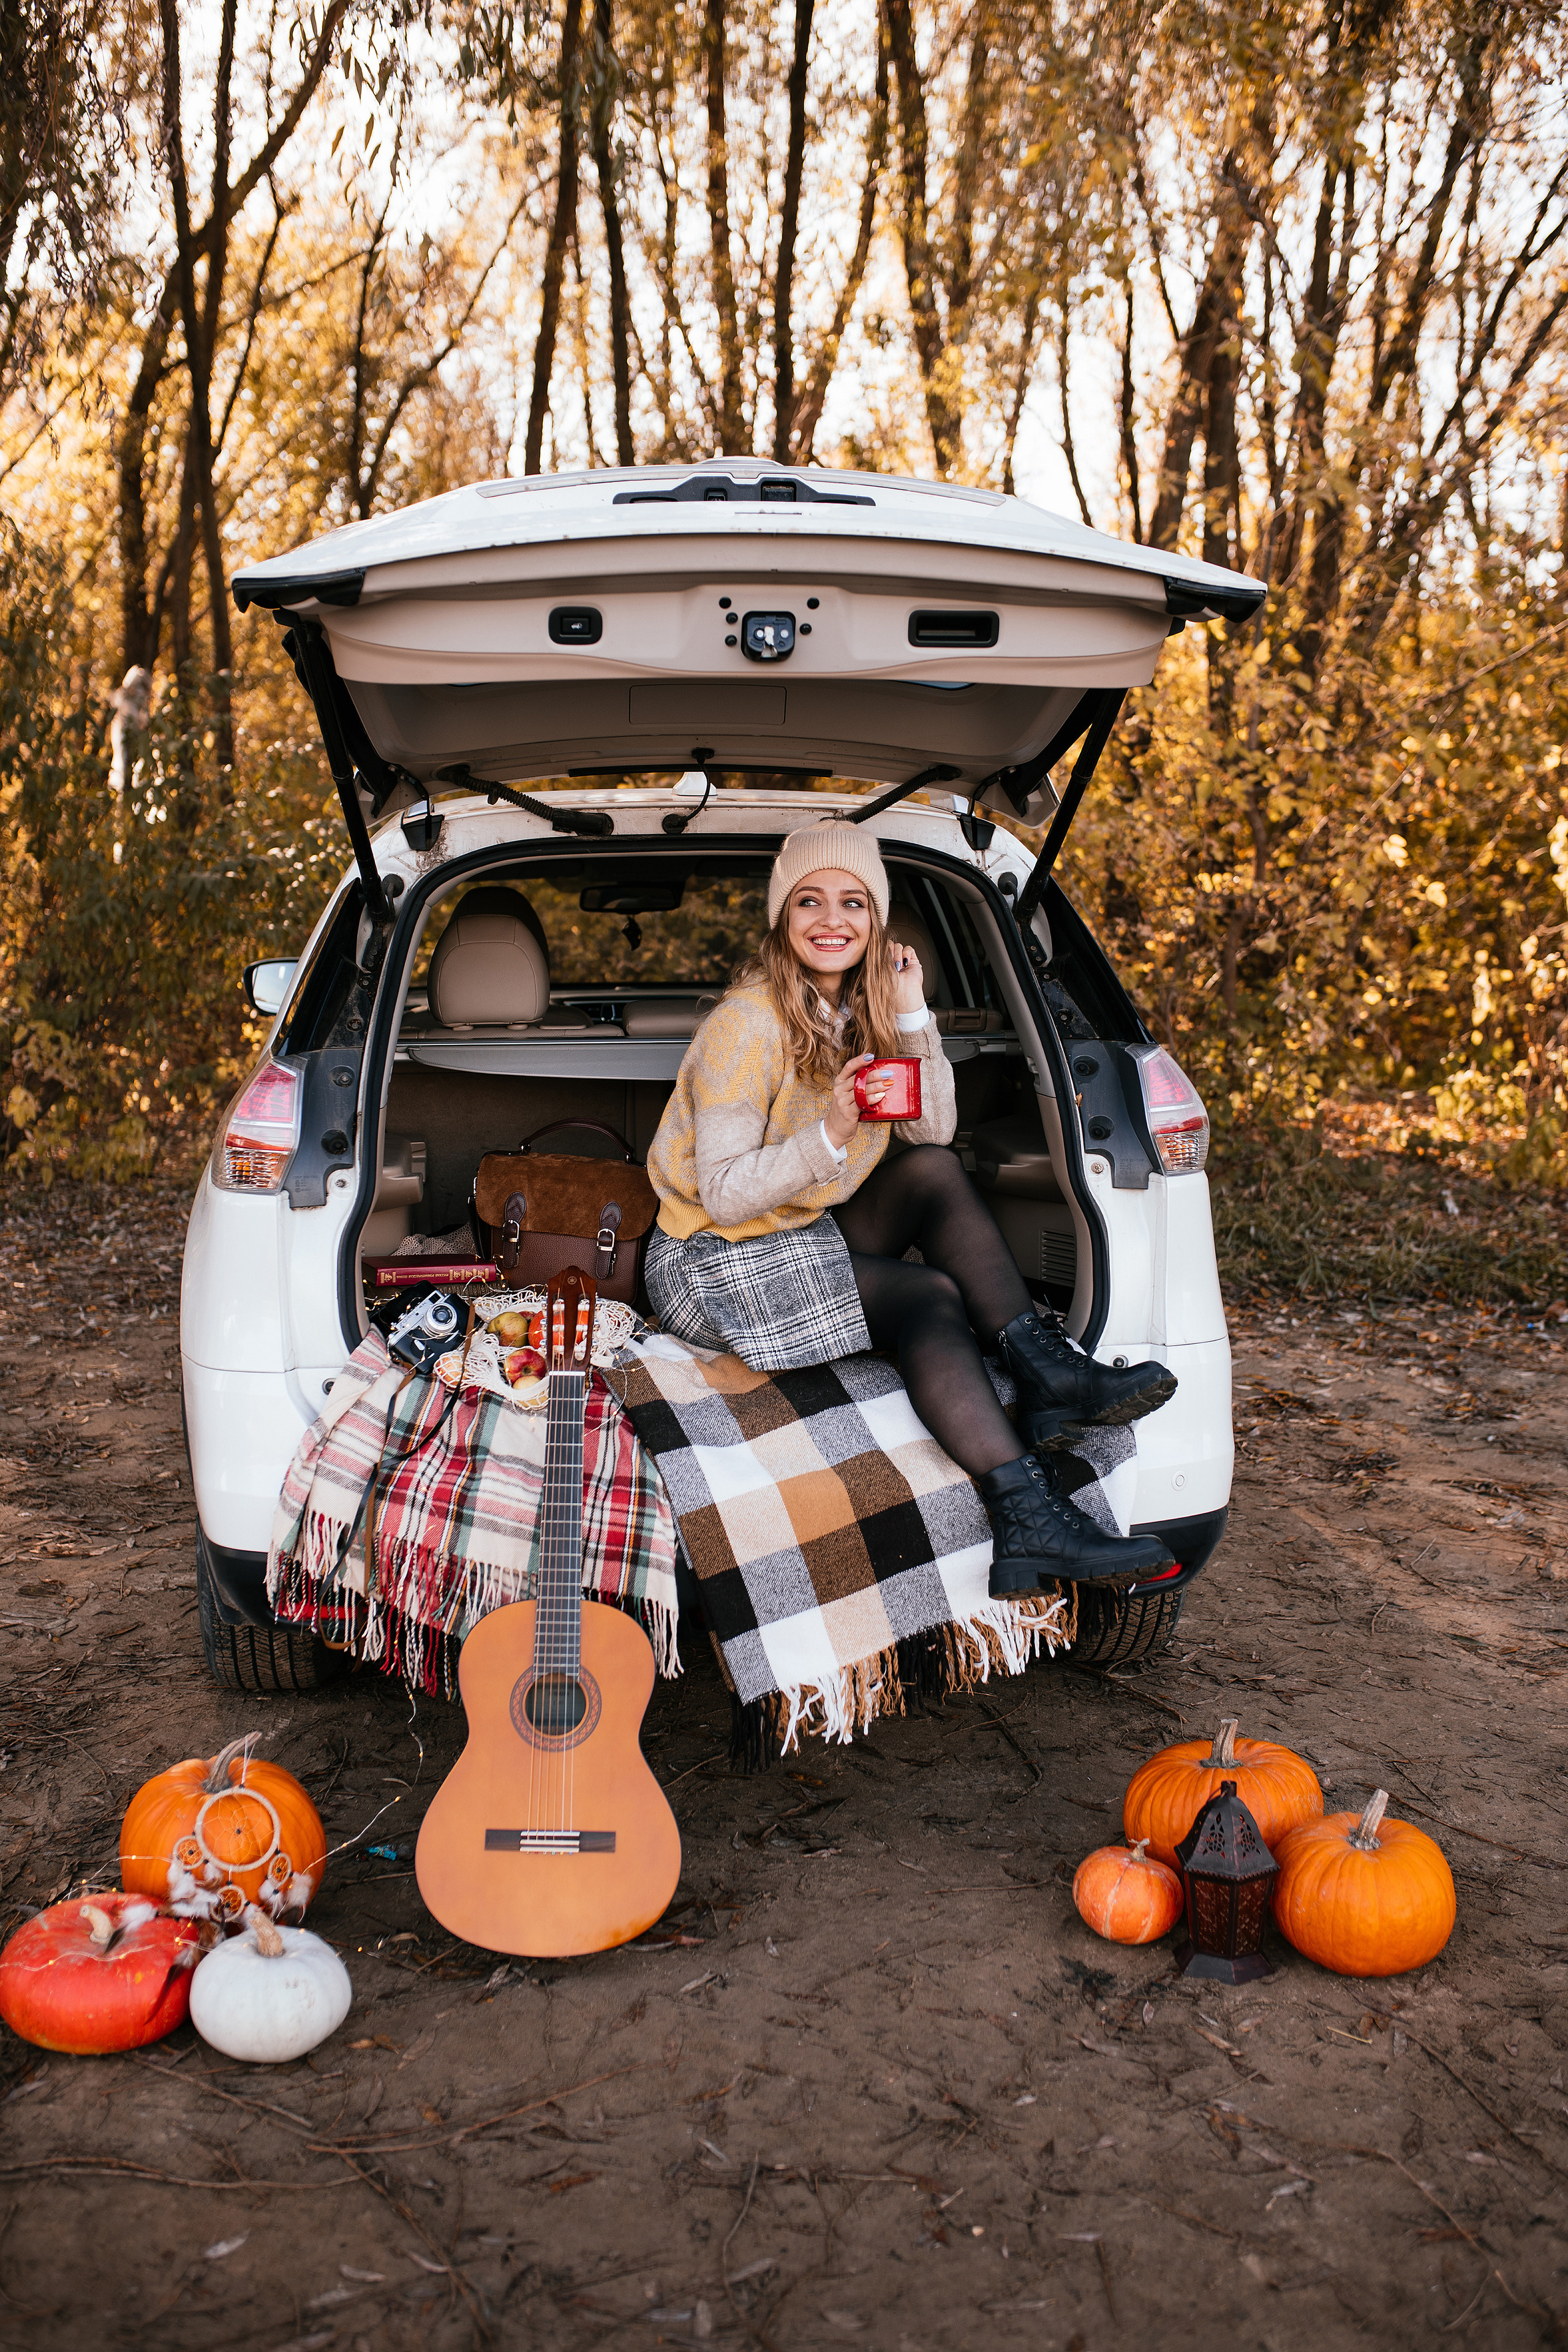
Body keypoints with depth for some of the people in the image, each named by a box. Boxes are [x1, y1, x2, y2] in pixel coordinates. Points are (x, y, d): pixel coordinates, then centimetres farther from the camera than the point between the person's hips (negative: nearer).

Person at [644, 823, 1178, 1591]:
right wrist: (829, 1136, -35)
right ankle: (1027, 1516, -32)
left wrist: (911, 1017, -11)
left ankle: (1045, 1370, -20)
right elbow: (723, 1195, -22)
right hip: (714, 1264, -7)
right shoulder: (748, 1024, -19)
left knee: (935, 1173, -13)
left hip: (806, 1237, 8)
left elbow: (934, 1131, -3)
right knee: (928, 1296, -24)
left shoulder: (864, 1006, 5)